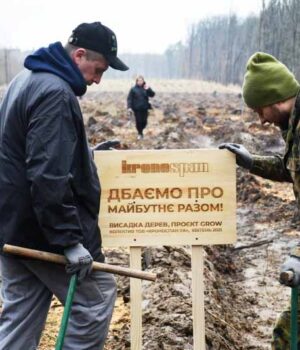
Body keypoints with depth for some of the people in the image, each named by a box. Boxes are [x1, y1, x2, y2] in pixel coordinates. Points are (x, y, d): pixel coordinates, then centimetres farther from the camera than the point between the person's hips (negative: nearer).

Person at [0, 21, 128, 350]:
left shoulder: (28, 79, 13)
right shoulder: (55, 92, -19)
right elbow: (49, 176, -26)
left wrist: (83, 154, 27)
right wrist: (69, 239, -23)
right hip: (43, 228, -10)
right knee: (96, 297, 5)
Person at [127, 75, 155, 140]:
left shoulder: (146, 88, 5)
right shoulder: (133, 89, -2)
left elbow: (152, 95, -1)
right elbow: (129, 98, -4)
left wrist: (148, 89, -18)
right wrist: (129, 107, -13)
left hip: (144, 108, 2)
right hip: (136, 108, -2)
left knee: (144, 122, 4)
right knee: (138, 121, -1)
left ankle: (141, 131, 32)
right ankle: (139, 133, 17)